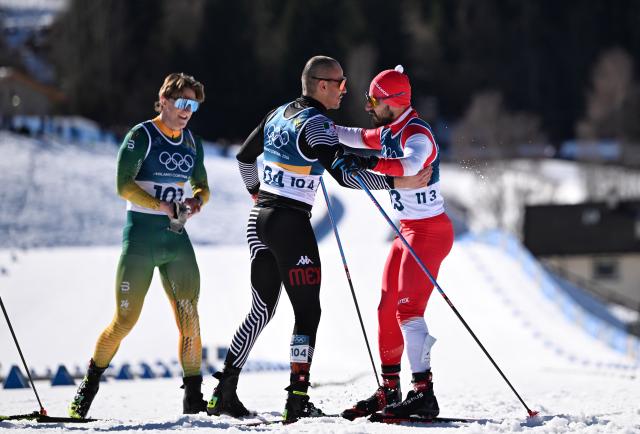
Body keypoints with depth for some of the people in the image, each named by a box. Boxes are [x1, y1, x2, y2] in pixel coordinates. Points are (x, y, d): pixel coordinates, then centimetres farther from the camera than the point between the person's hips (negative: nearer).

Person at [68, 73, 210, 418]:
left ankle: (193, 398, 0)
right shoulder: (141, 136, -6)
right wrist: (161, 205, -23)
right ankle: (89, 386, 14)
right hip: (140, 235, -5)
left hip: (176, 237, 5)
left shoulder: (192, 143, 12)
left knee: (189, 318, -6)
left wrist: (197, 200, -3)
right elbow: (124, 185, -13)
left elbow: (202, 186, 20)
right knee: (125, 320, -5)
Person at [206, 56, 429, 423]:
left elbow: (245, 156, 23)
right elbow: (344, 176, -20)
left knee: (262, 310, 15)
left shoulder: (278, 115, 12)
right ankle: (297, 400, -11)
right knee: (307, 311, -3)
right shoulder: (317, 125, -13)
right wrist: (396, 182, -19)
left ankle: (224, 393, 12)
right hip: (291, 224, -8)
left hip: (260, 218, 8)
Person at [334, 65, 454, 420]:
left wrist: (370, 163, -53)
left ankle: (424, 394, -22)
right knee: (387, 309, 12)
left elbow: (410, 165, -43)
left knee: (408, 309, -18)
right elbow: (359, 138, 30)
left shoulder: (417, 134, -20)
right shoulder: (389, 132, 9)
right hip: (408, 231, 10)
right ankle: (389, 390, 22)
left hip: (429, 231, -10)